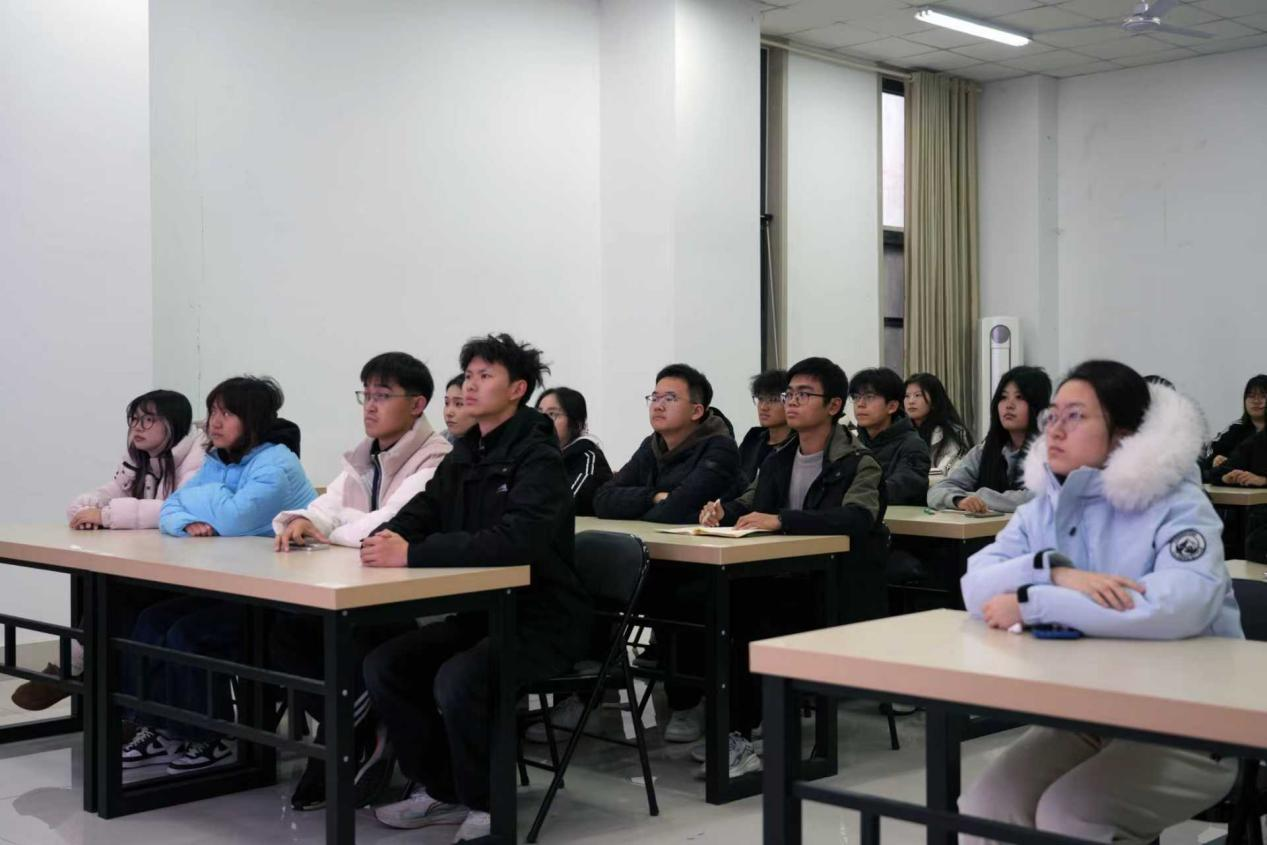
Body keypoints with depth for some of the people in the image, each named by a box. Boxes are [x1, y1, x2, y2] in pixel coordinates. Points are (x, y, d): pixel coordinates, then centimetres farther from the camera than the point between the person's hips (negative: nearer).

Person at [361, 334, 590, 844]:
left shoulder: (538, 458, -18)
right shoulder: (465, 456, 8)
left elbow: (515, 539, -33)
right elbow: (419, 514, 9)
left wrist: (412, 554, -35)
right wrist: (385, 538, -17)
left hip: (543, 620, -8)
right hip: (481, 611, 8)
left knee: (457, 680, -30)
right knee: (383, 665, -5)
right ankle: (440, 791, 11)